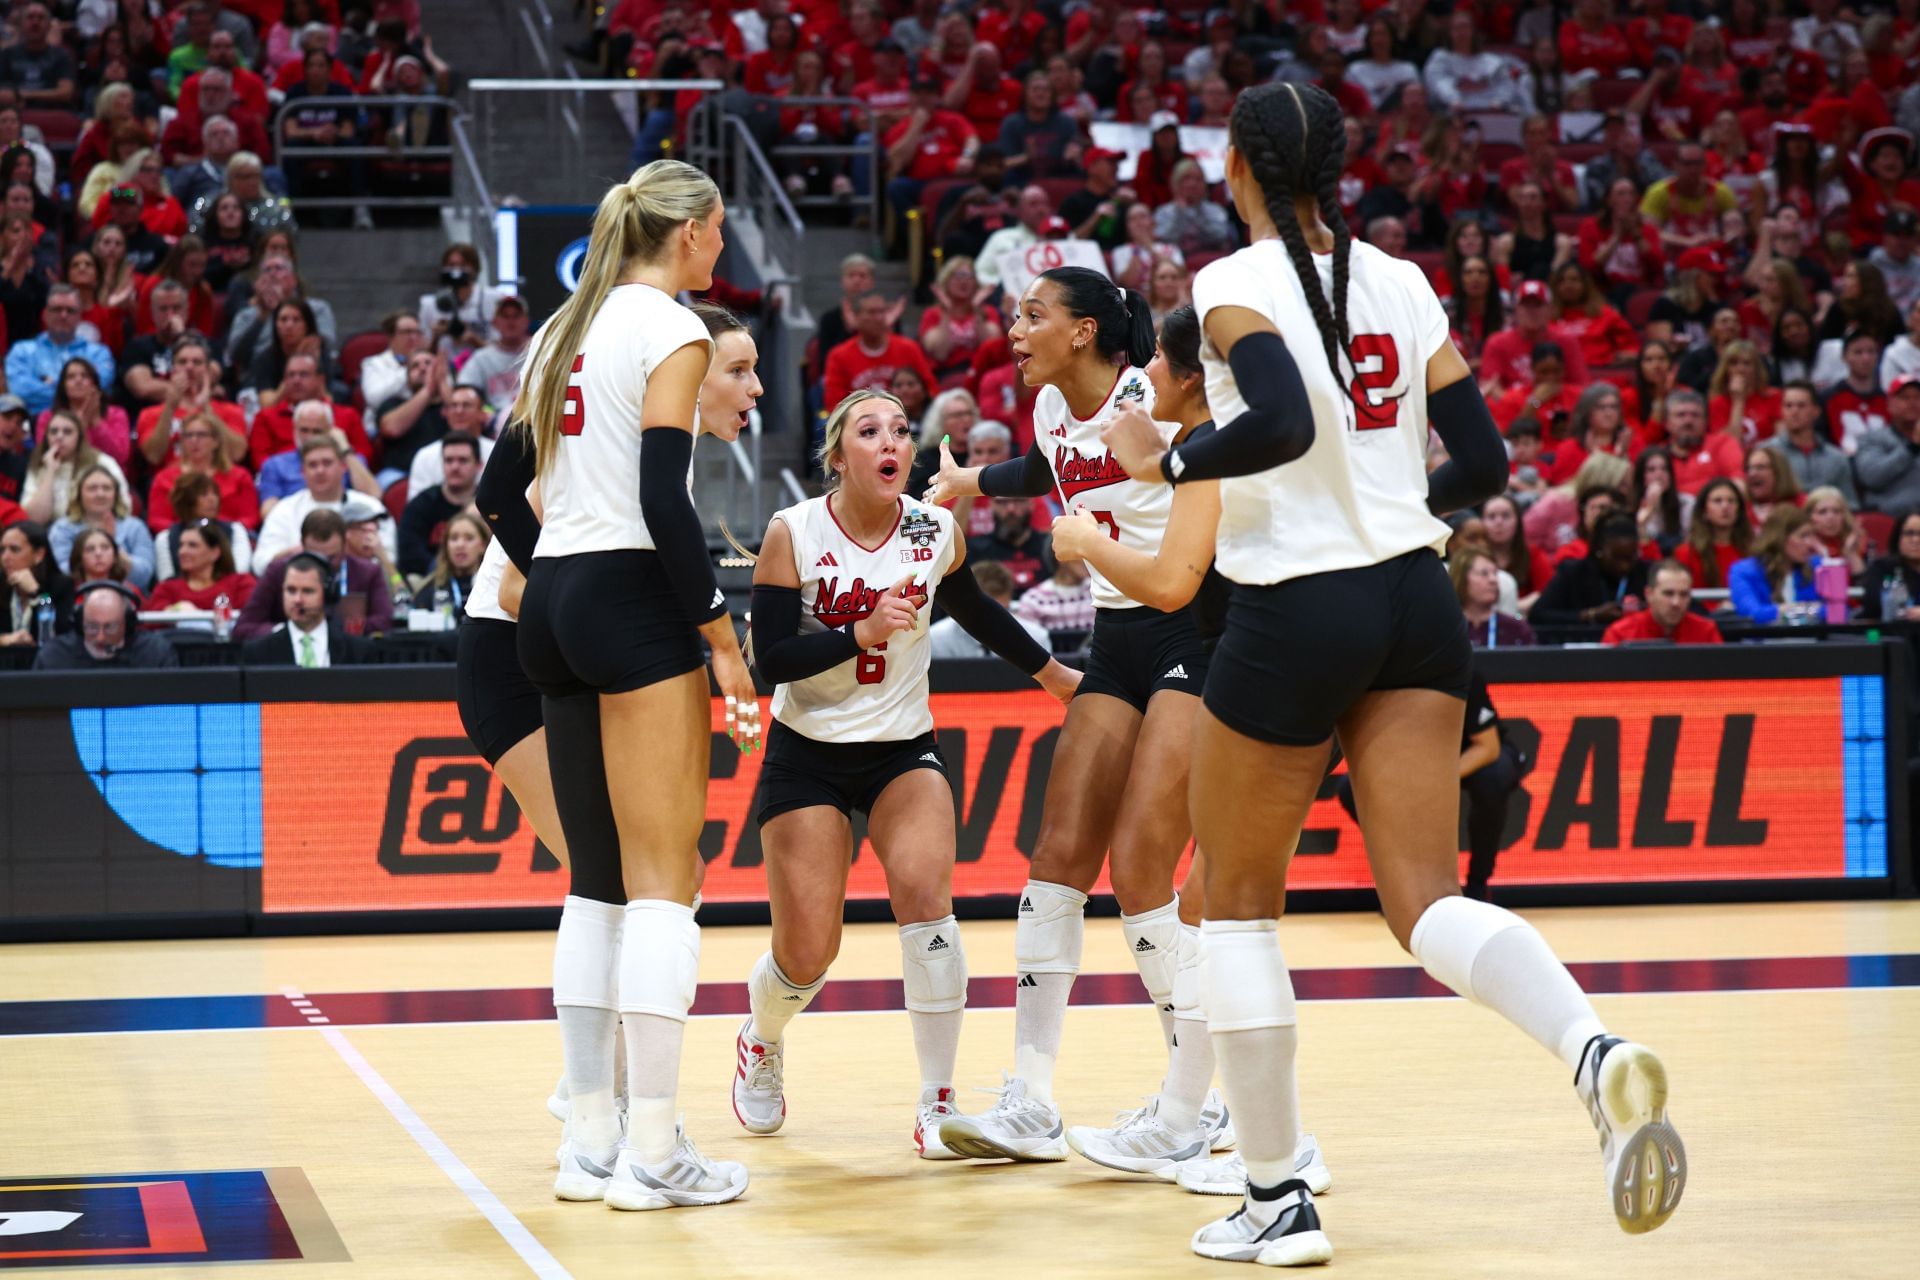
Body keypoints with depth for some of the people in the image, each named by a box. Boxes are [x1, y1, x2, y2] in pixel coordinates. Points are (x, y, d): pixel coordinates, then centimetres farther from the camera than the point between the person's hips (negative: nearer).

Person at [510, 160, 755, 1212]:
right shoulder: (670, 330, -7)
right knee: (664, 880, -6)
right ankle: (650, 1152, -8)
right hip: (634, 595, -8)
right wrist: (723, 640, -12)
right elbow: (664, 499, -16)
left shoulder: (564, 328, 17)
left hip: (553, 600, 8)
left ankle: (590, 1142, 12)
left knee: (598, 881, 12)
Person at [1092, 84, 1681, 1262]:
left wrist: (1166, 460, -10)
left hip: (1294, 614, -5)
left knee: (1239, 900, 12)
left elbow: (1281, 421, -27)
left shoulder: (1235, 284, -8)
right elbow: (1484, 462, 8)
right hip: (1414, 601, 5)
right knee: (1428, 901, 0)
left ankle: (1279, 1201, 14)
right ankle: (1598, 1054, -30)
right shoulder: (1401, 283, 9)